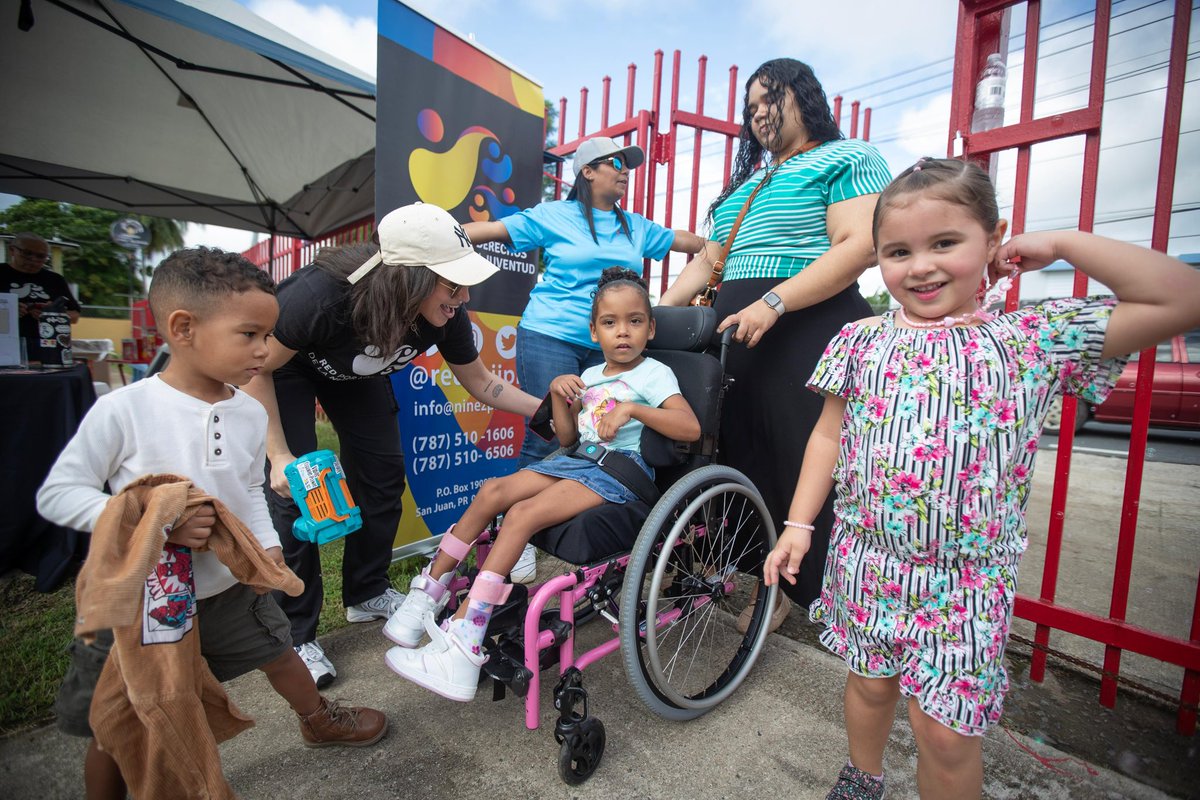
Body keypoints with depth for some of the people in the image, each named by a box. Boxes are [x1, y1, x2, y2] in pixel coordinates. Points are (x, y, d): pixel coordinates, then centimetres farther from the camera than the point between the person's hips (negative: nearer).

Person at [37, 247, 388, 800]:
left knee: (278, 652, 22)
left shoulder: (251, 413, -7)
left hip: (229, 586, 4)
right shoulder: (123, 409, -21)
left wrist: (267, 545, -6)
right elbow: (57, 493, -14)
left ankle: (320, 720, 48)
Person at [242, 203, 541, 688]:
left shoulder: (445, 315, -27)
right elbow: (257, 371, -25)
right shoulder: (322, 295, -41)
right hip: (285, 364, -4)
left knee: (383, 473, 1)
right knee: (294, 491, -12)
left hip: (357, 371, 5)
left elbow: (483, 385, -12)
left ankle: (366, 593, 23)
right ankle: (295, 634, 6)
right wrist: (280, 456, -30)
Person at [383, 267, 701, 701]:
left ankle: (462, 642, -21)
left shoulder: (654, 373, 0)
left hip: (618, 473, -7)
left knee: (522, 514, -24)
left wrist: (632, 408, -22)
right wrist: (558, 393, 4)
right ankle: (429, 591, 2)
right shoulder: (590, 376, 19)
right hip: (578, 461, 7)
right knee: (493, 491, -11)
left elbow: (691, 427, -15)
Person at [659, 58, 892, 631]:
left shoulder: (848, 159, 6)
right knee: (746, 456, 7)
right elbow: (708, 260, 23)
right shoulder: (747, 183, 27)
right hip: (739, 332, 7)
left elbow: (860, 246, -11)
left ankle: (814, 588, 13)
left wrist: (774, 303, -22)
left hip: (810, 327, -7)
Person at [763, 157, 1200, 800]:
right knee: (869, 681, 22)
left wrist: (1061, 243, -7)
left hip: (966, 578, -2)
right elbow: (829, 435, 2)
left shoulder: (1034, 339, -6)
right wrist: (799, 523, 0)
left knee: (946, 730, 8)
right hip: (865, 561, 2)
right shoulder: (861, 340, -2)